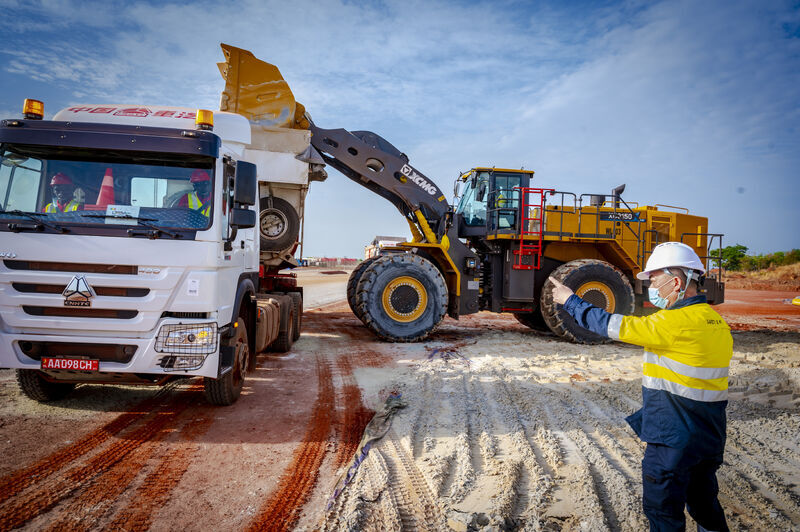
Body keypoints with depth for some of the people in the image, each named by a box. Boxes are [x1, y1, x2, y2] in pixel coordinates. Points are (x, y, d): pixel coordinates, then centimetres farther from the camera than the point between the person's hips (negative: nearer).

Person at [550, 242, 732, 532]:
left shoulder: (676, 322, -24)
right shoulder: (717, 322, 5)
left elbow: (613, 325, -20)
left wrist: (570, 300, -8)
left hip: (674, 440, -9)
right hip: (710, 438, 9)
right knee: (704, 503, 25)